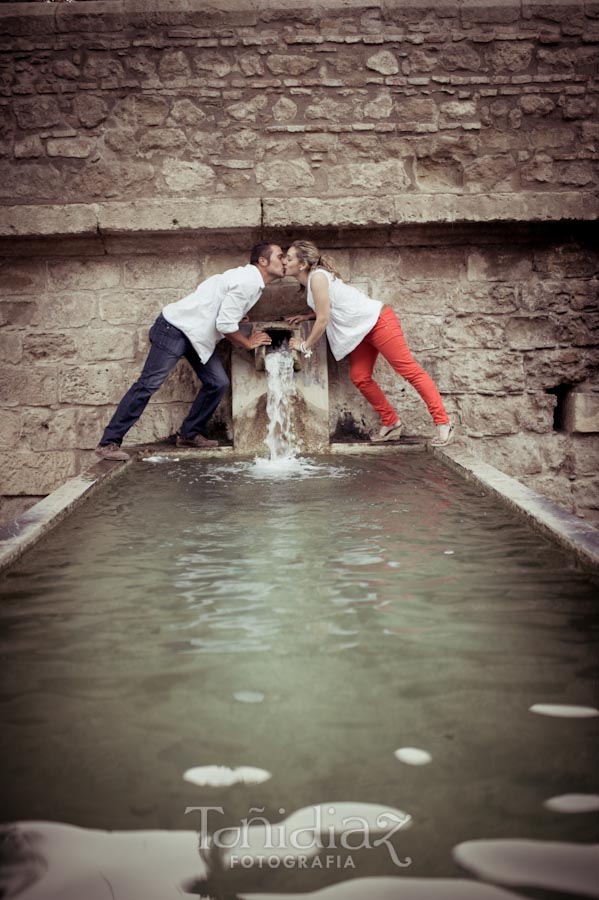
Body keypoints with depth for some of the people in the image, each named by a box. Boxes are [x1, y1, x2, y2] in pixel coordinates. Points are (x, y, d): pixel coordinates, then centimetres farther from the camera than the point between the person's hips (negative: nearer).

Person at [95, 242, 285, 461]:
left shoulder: (249, 277, 11)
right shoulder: (247, 282, -20)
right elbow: (224, 325, -21)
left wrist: (236, 315, 14)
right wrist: (248, 343, -7)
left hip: (197, 335, 10)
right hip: (175, 329, -10)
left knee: (218, 382, 3)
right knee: (148, 384, -11)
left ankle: (189, 434, 15)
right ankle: (108, 442, -8)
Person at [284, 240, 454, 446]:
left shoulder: (317, 276, -17)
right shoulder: (310, 281, 12)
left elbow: (323, 320, -17)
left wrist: (305, 345, -6)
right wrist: (305, 317, 12)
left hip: (377, 320, -10)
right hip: (361, 331, 10)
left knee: (409, 369, -10)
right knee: (359, 377, 3)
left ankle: (443, 422, -10)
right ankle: (391, 423, 14)